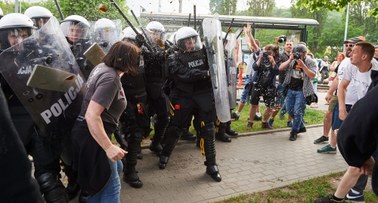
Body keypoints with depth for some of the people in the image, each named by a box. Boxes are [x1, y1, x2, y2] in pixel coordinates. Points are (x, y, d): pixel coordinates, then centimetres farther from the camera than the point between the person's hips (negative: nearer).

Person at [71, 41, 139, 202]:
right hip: (93, 135, -10)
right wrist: (108, 147, -33)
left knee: (116, 168, 26)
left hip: (93, 132, 10)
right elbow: (92, 115, -33)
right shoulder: (111, 79, -25)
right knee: (111, 187, 3)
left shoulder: (102, 66, 3)